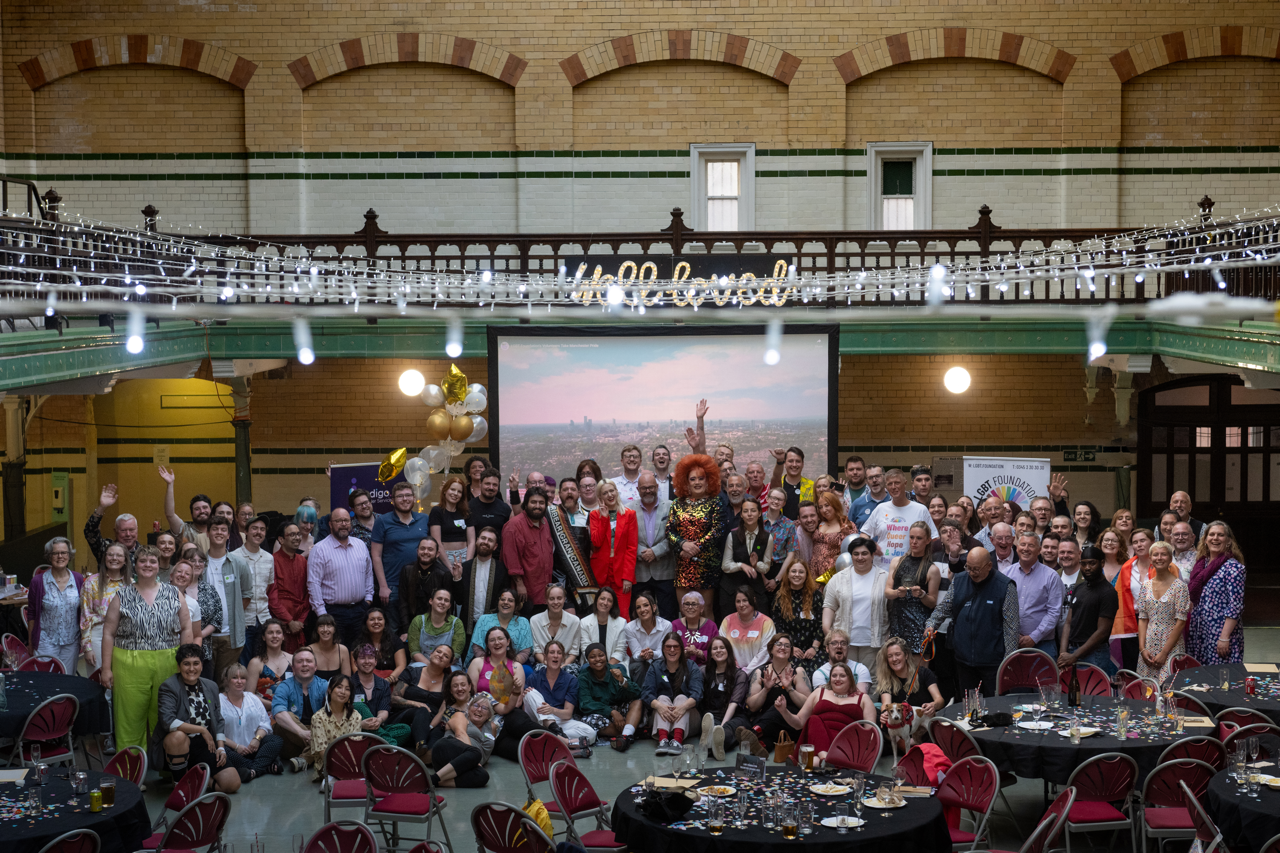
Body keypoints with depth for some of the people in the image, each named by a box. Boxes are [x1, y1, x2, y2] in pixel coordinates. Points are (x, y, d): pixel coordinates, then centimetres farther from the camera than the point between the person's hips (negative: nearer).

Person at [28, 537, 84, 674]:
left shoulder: (79, 579, 2)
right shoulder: (38, 581, -5)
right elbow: (31, 614, 1)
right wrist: (31, 644, 2)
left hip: (72, 642, 2)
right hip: (46, 641, -2)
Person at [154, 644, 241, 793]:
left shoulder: (211, 687, 9)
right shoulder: (168, 687, -10)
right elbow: (167, 721, -25)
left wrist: (221, 748, 0)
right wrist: (202, 730, -22)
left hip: (204, 746, 5)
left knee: (232, 783, -13)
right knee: (179, 736, -42)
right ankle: (179, 781, -15)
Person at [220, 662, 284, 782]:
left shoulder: (252, 698, 16)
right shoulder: (218, 701, 0)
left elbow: (265, 723, 9)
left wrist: (257, 738, -12)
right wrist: (236, 746, -19)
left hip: (252, 747, 4)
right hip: (233, 750, -4)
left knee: (277, 740, -20)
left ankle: (253, 771, -40)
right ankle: (266, 765, -36)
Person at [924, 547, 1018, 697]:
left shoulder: (1005, 587, -8)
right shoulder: (958, 582, 6)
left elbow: (1011, 626, -7)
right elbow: (943, 608, 15)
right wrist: (931, 624, -5)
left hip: (992, 661, -4)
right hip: (964, 659, 4)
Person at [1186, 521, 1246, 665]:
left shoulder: (1233, 567, -8)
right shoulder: (1201, 564, 12)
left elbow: (1235, 606, -14)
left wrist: (1224, 638, -19)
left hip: (1221, 632, -7)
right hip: (1197, 633, 7)